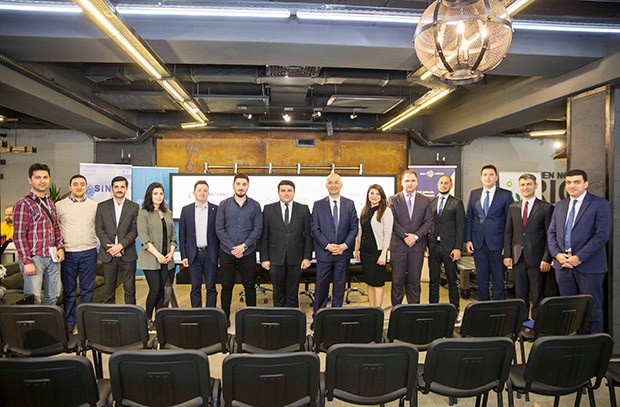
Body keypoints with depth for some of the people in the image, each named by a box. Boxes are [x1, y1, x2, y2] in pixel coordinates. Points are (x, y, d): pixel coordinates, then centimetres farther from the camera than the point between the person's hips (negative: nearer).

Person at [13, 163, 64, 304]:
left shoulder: (50, 203, 14)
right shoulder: (23, 204, -7)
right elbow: (19, 235, -11)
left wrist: (60, 247, 6)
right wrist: (27, 262, -15)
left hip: (52, 257, 7)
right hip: (34, 258, -6)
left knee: (53, 296, 12)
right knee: (33, 300, -2)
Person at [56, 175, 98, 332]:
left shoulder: (94, 205, 7)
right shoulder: (60, 205, 2)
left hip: (89, 252, 1)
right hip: (67, 253, -1)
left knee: (87, 289, 7)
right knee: (69, 290, 8)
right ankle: (69, 321, 20)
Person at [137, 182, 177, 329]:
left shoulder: (168, 213, 14)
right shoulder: (144, 213, -3)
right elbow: (144, 237, -10)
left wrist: (171, 252, 0)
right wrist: (158, 255, -14)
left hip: (167, 260, 5)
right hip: (151, 260, -5)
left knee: (163, 291, 4)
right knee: (155, 290, -7)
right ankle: (148, 319, 13)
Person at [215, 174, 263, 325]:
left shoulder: (255, 205, 4)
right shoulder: (224, 204, 4)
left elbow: (258, 229, -1)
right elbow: (219, 228, -1)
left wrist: (244, 245, -13)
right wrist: (232, 248, -10)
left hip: (248, 253, 0)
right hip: (227, 253, 0)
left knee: (249, 285, 7)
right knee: (227, 285, 8)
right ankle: (225, 316, 20)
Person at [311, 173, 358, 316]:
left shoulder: (349, 204, 6)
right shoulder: (318, 205, 2)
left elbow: (354, 227, 3)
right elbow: (314, 229, -3)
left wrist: (345, 245, -10)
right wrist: (328, 245, -13)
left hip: (343, 252, 1)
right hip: (324, 252, -1)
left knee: (340, 285, 9)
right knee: (321, 285, 4)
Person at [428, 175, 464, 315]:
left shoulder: (457, 203, 1)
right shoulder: (430, 203, 10)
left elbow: (460, 227, -3)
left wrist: (458, 248, -10)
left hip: (449, 247, -2)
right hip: (433, 246, 3)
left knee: (452, 280, 6)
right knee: (433, 281, 9)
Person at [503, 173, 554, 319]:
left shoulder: (546, 208, -2)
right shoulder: (513, 207, 10)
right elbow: (508, 233, 10)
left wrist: (546, 259, -11)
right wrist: (507, 255, 2)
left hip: (536, 258, -3)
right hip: (518, 258, 4)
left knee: (538, 297, 5)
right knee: (520, 297, 10)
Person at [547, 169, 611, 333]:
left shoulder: (600, 204, -3)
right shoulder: (560, 206, 13)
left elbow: (602, 235, -12)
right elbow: (551, 232, 12)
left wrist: (579, 257, -16)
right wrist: (557, 254, -4)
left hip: (589, 266, -4)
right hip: (563, 264, 5)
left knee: (592, 310, 4)